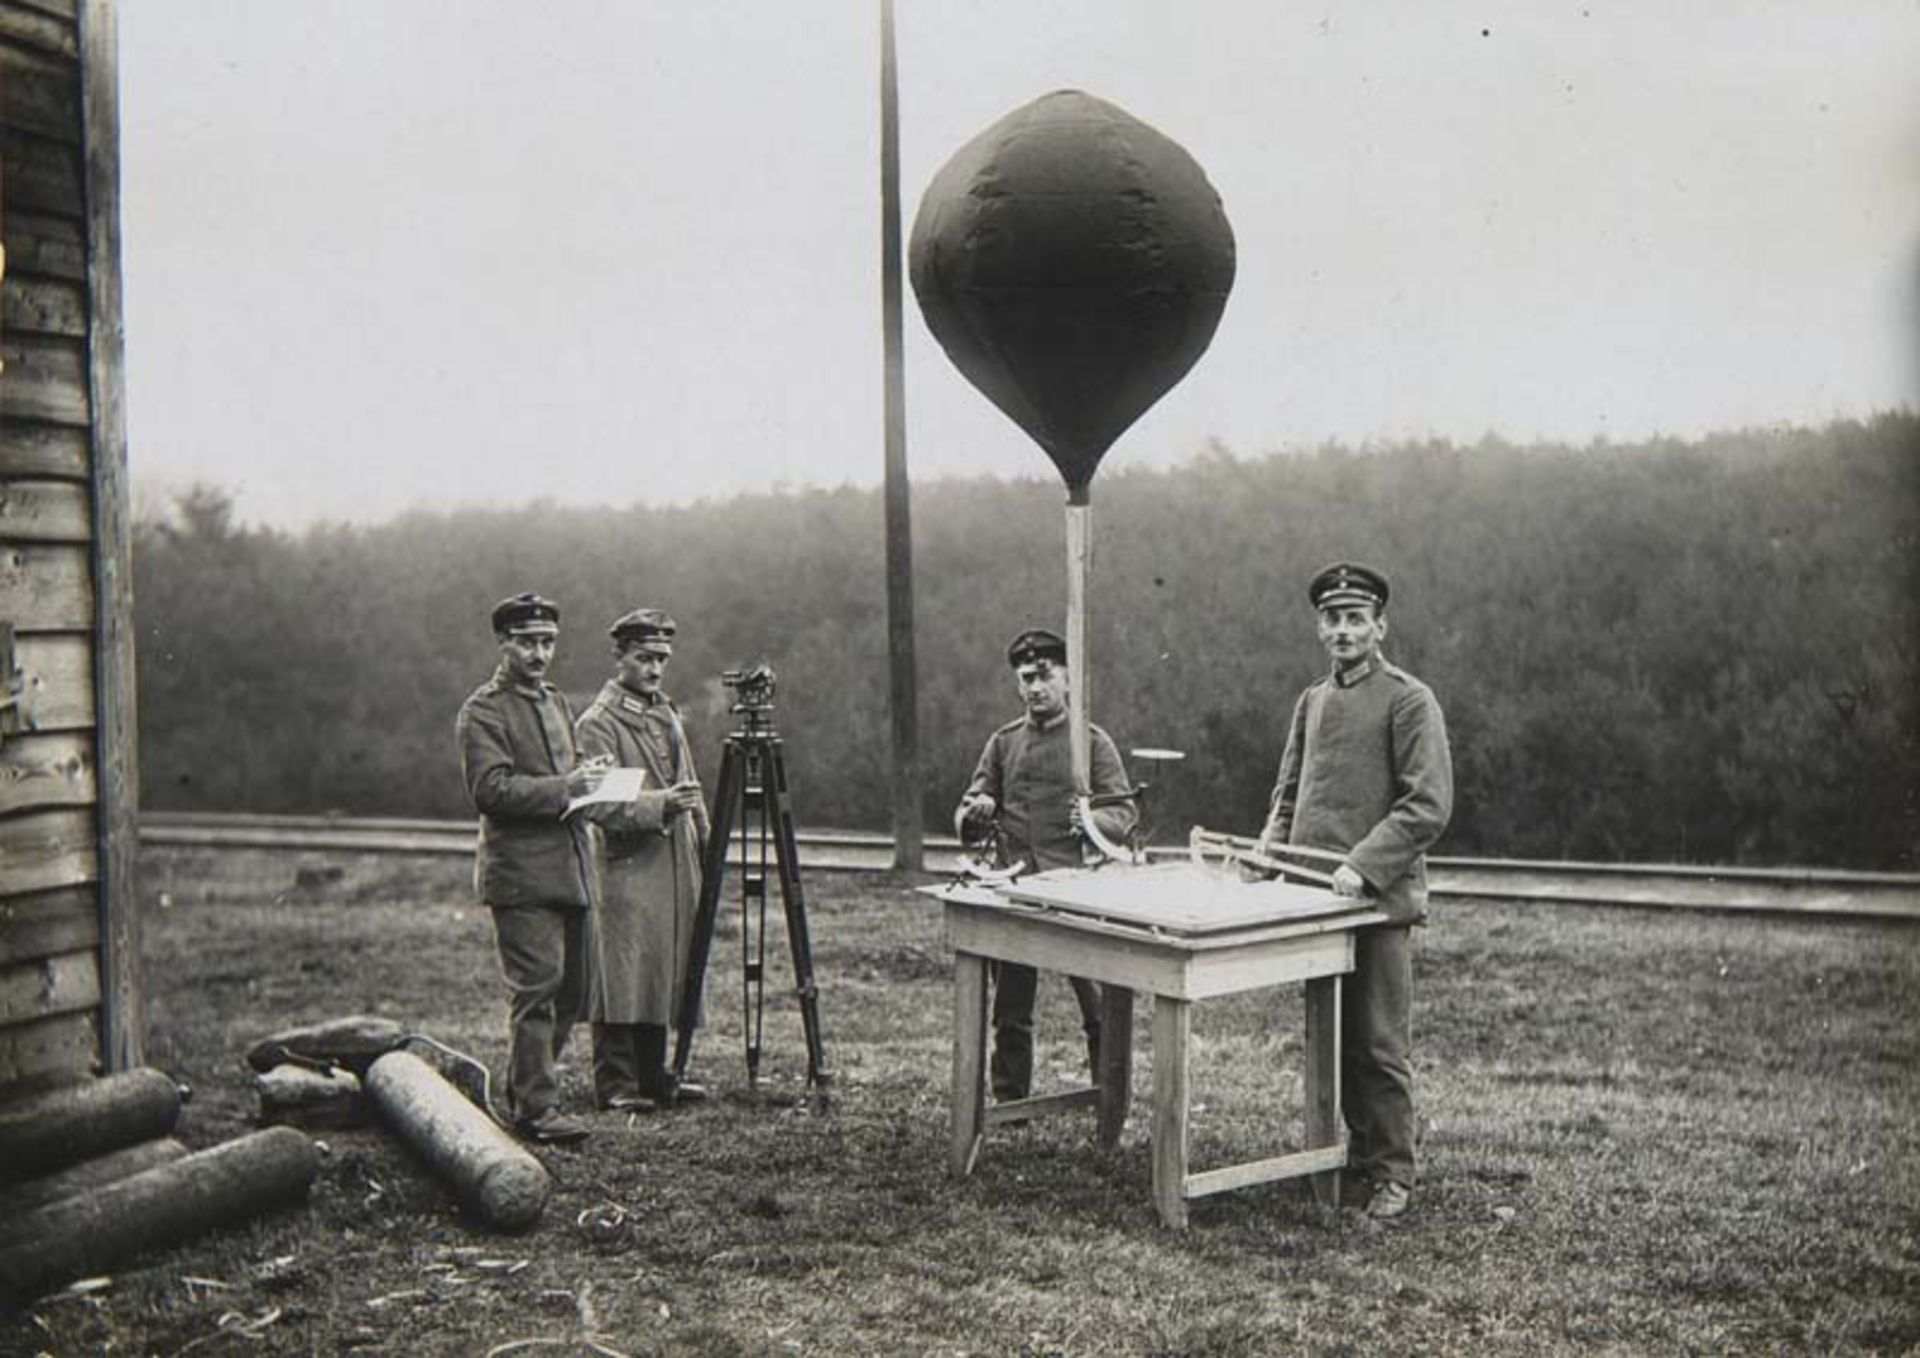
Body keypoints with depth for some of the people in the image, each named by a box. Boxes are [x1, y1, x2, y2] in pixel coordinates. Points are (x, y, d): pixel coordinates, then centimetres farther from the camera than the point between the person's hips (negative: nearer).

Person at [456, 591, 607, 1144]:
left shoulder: (558, 703, 19)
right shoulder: (482, 710, -7)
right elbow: (491, 789, -17)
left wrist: (588, 786, 8)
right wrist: (563, 788, -23)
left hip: (571, 868, 8)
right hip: (522, 873, -8)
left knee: (572, 989, 11)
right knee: (536, 989, -10)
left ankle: (526, 1090, 24)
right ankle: (537, 1108, -4)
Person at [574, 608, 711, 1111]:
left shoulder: (667, 713, 17)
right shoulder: (597, 724, -8)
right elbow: (605, 807, -17)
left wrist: (704, 840, 20)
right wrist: (660, 804, -30)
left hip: (676, 869, 8)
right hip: (627, 871, -8)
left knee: (663, 978, 12)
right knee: (623, 983, -5)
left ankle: (653, 1076, 20)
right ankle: (616, 1084, 3)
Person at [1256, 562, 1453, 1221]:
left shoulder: (1409, 700, -6)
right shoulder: (1312, 701, 15)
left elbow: (1428, 806, -14)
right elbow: (1289, 789, 23)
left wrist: (1363, 866, -22)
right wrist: (1272, 841, 4)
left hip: (1379, 898, -6)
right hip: (1314, 897, 6)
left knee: (1380, 1044, -1)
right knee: (1334, 1039, 13)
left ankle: (1391, 1174, 10)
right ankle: (1360, 1148, 27)